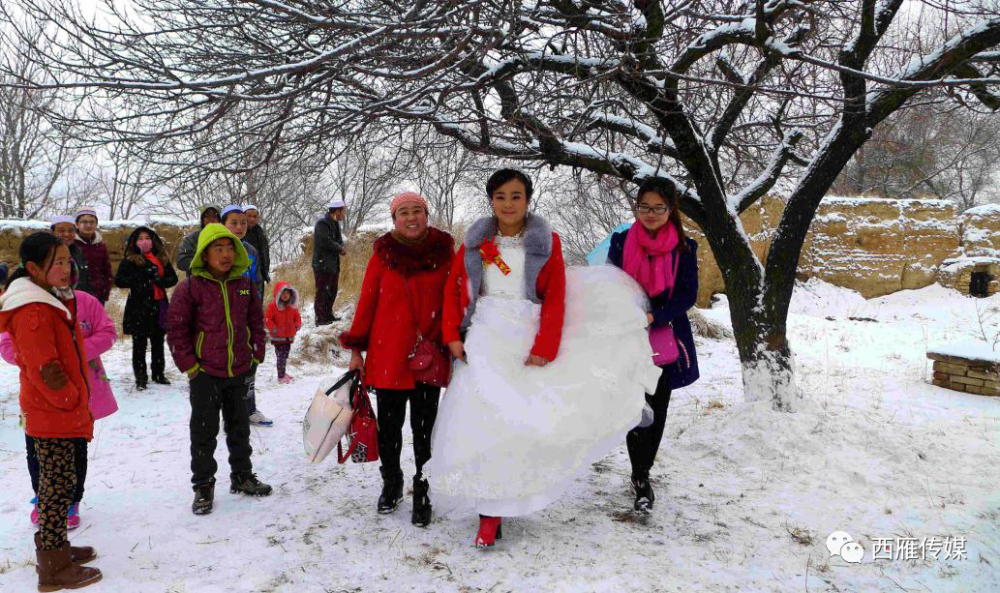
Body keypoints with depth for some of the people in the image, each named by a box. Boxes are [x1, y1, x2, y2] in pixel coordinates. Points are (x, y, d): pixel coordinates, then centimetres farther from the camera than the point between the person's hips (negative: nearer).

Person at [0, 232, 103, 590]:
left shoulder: (52, 299, 11)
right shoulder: (33, 311, -21)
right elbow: (44, 369, -23)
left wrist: (78, 400, 15)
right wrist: (74, 402, -13)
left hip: (60, 412, 10)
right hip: (54, 415, -10)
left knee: (55, 483, 19)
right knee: (59, 484, -1)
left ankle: (53, 547, 33)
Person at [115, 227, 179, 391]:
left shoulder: (162, 259, 9)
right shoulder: (129, 261, -2)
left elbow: (173, 278, 9)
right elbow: (119, 281, -11)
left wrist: (161, 280, -13)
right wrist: (143, 276, -18)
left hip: (159, 307, 4)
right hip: (139, 308, -4)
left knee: (158, 343, 14)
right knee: (140, 345, 3)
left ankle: (158, 373, 27)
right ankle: (140, 377, 12)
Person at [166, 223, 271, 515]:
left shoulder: (244, 285, 4)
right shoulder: (190, 287, -10)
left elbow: (256, 321, 13)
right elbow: (176, 329, -6)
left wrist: (256, 356, 7)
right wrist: (189, 365, -9)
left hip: (239, 371, 4)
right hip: (205, 373, -4)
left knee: (239, 427, 17)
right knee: (204, 431, 5)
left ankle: (242, 476, 33)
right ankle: (203, 486, 19)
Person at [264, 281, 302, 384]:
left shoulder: (293, 306, 6)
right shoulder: (273, 306, -11)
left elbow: (297, 317, 16)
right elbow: (267, 319, -12)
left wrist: (297, 325, -2)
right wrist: (274, 329, -21)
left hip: (289, 336, 6)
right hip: (278, 337, -6)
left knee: (285, 356, 17)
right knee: (281, 356, -7)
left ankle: (282, 373, 32)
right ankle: (281, 377, 0)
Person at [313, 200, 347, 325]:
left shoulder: (335, 223, 14)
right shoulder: (322, 224, -15)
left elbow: (339, 240, 16)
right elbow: (326, 242, -24)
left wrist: (340, 248, -8)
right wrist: (340, 248, -11)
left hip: (333, 264, 9)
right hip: (322, 264, -9)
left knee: (332, 291, 16)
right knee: (322, 291, -6)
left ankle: (328, 315, 27)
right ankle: (320, 318, -2)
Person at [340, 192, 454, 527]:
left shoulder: (444, 250, 1)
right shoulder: (383, 253, 0)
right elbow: (367, 302, 3)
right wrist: (356, 349, 2)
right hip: (388, 355, 0)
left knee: (424, 429, 5)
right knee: (389, 426, 12)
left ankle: (422, 494, 21)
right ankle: (391, 483, 35)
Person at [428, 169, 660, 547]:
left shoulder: (546, 242, 4)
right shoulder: (475, 241, 10)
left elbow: (556, 299, -2)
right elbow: (453, 289, 12)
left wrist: (544, 349, -11)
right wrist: (453, 335, 0)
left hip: (528, 342, -1)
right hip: (484, 340, 1)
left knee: (518, 422, -5)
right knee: (481, 422, -4)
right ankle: (489, 514, 4)